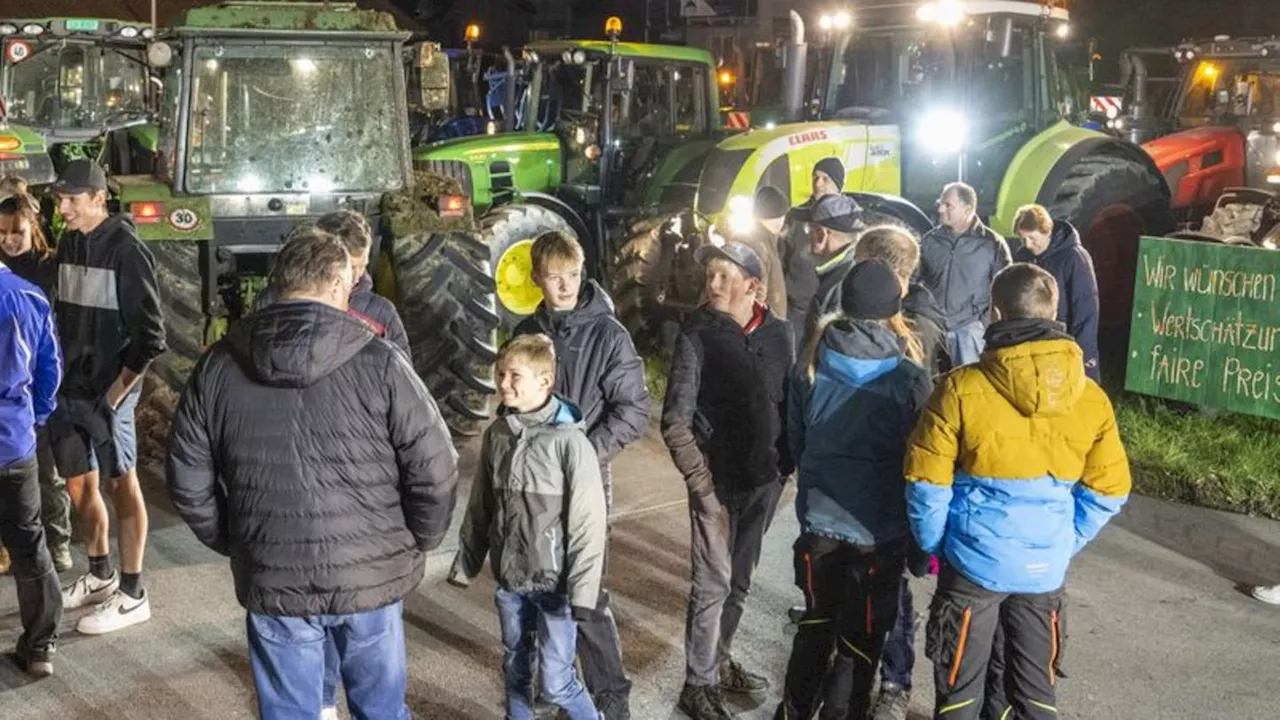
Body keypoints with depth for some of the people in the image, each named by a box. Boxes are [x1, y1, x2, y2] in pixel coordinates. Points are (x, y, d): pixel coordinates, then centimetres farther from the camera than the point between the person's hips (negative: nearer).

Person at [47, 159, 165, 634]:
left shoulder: (126, 249, -14)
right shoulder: (68, 243, 7)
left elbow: (150, 332, -15)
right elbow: (64, 314, 15)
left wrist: (121, 387, -15)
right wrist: (60, 373, 8)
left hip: (108, 391, -7)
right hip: (70, 387, 7)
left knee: (123, 485, 1)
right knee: (79, 484, 15)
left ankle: (132, 594, 10)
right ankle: (100, 576, 32)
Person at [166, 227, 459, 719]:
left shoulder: (218, 368, -2)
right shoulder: (379, 363, -12)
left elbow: (187, 479, 3)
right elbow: (435, 471, -11)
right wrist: (417, 542, 5)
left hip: (272, 581, 2)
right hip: (372, 575, -1)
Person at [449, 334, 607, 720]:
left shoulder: (569, 441, -17)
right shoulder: (496, 434, 1)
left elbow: (589, 522, -16)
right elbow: (479, 508, 10)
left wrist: (581, 590, -17)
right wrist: (466, 563, 12)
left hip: (554, 581, -5)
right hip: (509, 579, 5)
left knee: (556, 682, -1)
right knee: (515, 670, 18)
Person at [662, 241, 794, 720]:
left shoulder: (777, 334, 0)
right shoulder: (697, 337, -10)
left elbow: (789, 403, 9)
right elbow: (675, 420, -10)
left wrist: (785, 465, 2)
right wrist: (701, 482, -14)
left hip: (764, 480, 4)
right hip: (717, 481, -4)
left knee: (740, 581, 17)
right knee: (713, 585, 1)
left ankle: (719, 660, 34)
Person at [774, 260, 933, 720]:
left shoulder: (810, 366, -5)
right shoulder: (909, 378, -15)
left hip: (819, 518, 4)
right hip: (880, 528, -3)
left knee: (817, 623, 23)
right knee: (860, 641, 11)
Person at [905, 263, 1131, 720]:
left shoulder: (963, 388, -14)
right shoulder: (1091, 398, -3)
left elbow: (926, 484, -11)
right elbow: (1107, 492, 3)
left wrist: (934, 546, 3)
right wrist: (1064, 545, 12)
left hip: (975, 562, -3)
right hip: (1046, 568, 3)